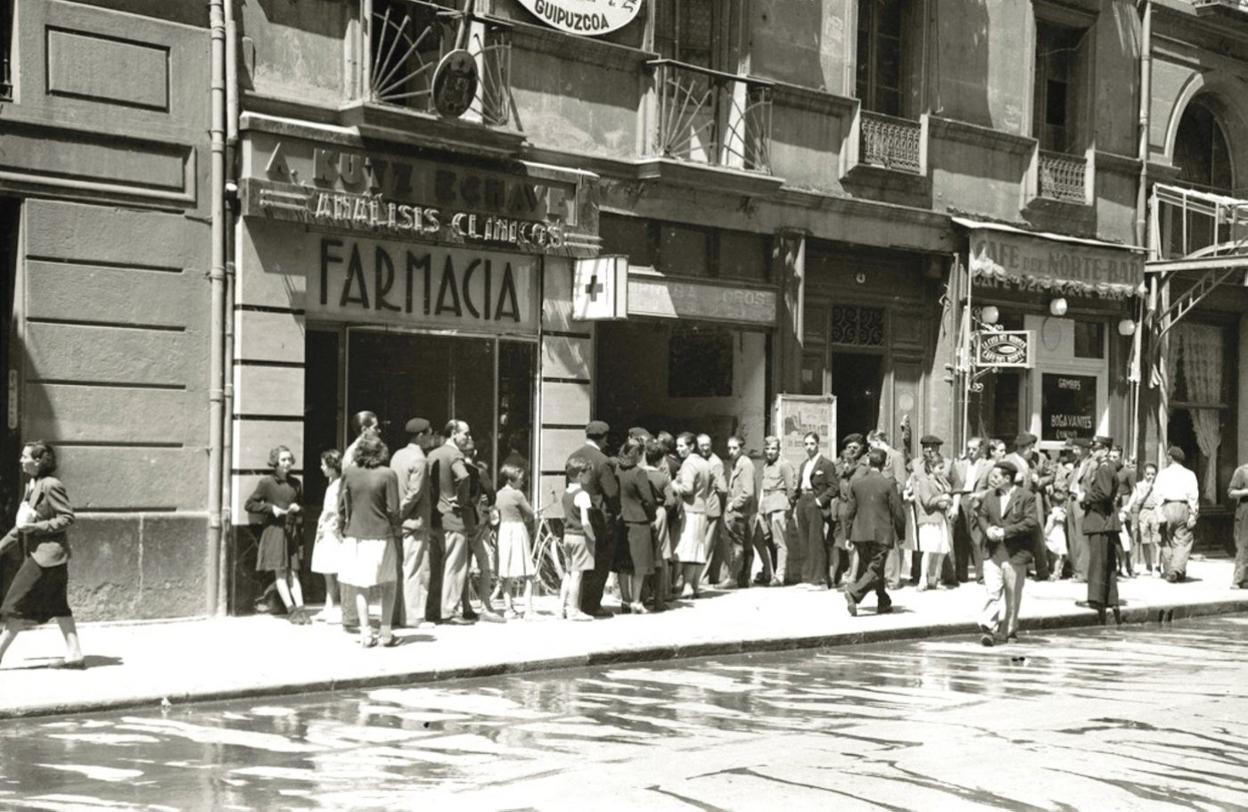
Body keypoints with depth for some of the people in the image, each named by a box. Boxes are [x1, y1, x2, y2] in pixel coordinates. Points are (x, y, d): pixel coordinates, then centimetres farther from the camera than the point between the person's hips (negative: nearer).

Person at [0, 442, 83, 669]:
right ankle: (75, 655, 10)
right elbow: (23, 523, 23)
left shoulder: (51, 485, -14)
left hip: (48, 554, -10)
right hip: (37, 553, 10)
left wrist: (37, 527, -20)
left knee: (20, 605, -5)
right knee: (57, 606, 9)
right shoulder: (31, 485, 15)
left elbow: (67, 517, -16)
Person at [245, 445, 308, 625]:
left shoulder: (295, 483, 10)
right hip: (274, 529, -4)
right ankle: (291, 610, -6)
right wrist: (271, 508, -12)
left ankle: (300, 608, -3)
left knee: (293, 572, 2)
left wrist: (298, 509, 1)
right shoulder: (266, 482, -4)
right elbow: (249, 504, -3)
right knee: (280, 572, -5)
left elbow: (302, 506, 24)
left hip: (292, 531, 4)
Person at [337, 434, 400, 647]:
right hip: (380, 535, -2)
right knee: (388, 585, 12)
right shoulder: (388, 474, -10)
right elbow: (393, 509, -8)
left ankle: (365, 633, 7)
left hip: (355, 536, 2)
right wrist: (395, 529, 7)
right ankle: (386, 633, 9)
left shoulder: (349, 473, -2)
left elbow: (342, 506, 3)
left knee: (361, 587, 10)